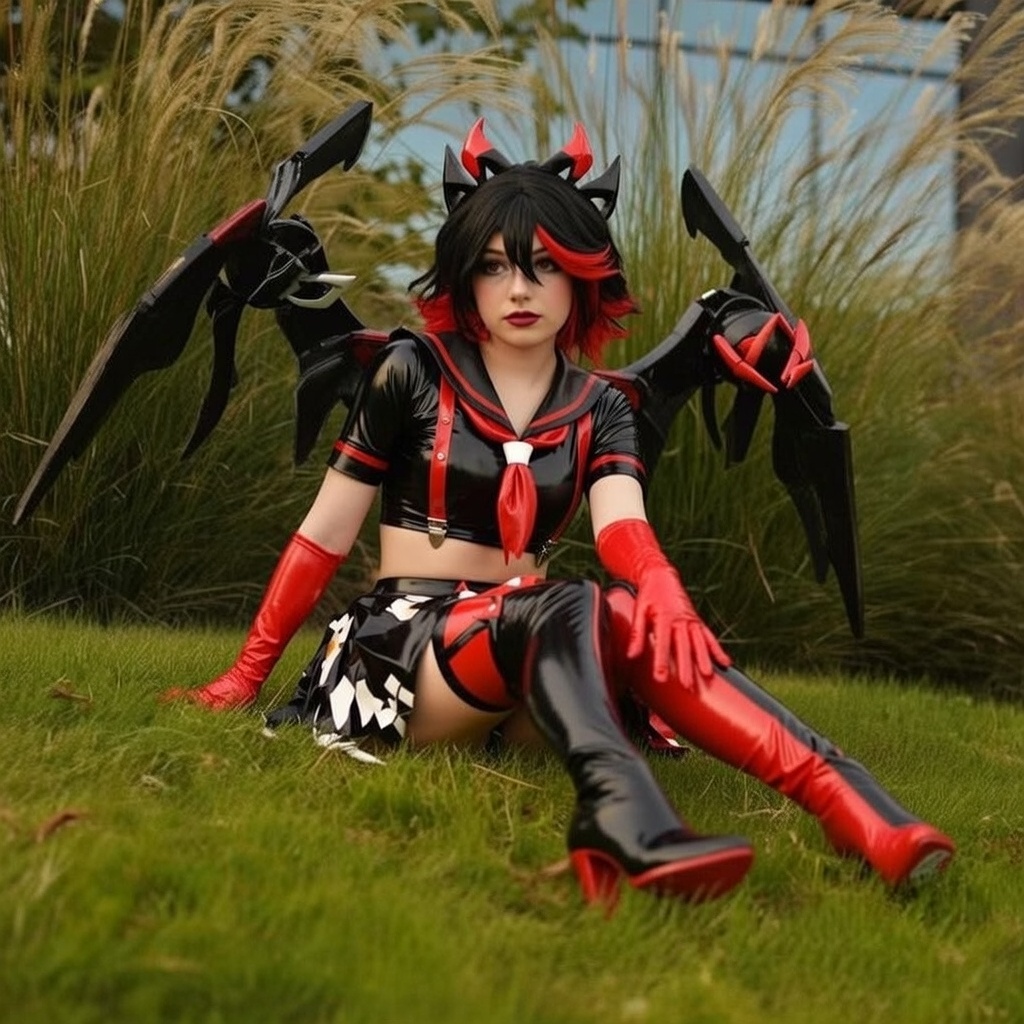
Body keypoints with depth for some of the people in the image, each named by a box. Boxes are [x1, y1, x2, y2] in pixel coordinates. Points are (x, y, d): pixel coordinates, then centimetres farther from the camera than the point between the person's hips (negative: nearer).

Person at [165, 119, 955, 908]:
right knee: (569, 610, -36)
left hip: (524, 660, 4)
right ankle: (630, 825, -66)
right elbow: (327, 532, 1)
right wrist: (243, 680, 0)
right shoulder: (412, 371, 0)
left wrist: (667, 600, -36)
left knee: (641, 628, -31)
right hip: (404, 643, -3)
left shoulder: (598, 409, 8)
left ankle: (862, 816, -50)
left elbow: (624, 529, -12)